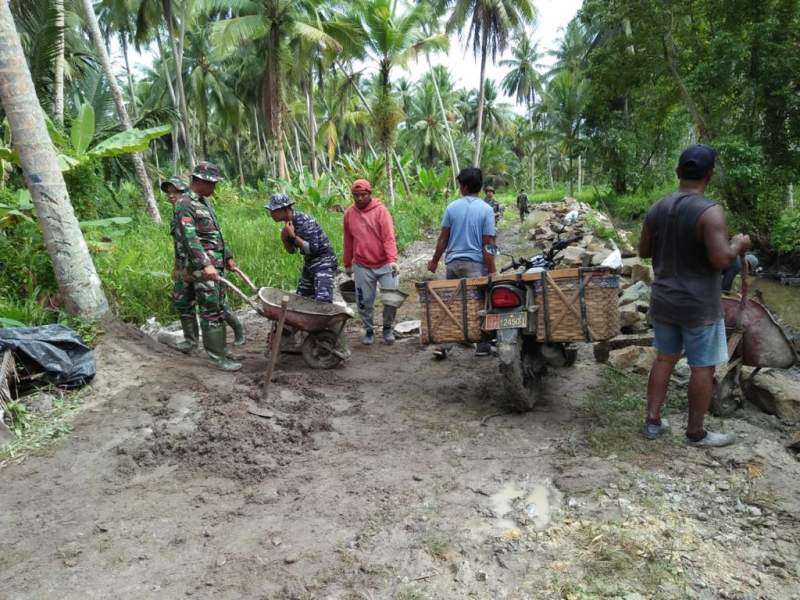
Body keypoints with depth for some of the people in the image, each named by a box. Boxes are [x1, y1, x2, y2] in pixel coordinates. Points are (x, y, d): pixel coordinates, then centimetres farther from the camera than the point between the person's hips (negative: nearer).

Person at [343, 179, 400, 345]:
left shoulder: (380, 210, -6)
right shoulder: (349, 214, 4)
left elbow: (389, 237, -14)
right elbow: (348, 241, 12)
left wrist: (392, 260, -26)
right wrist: (347, 265, 17)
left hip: (384, 265, -2)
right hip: (362, 267, 2)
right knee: (364, 302, 6)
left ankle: (388, 328, 21)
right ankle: (368, 331, 24)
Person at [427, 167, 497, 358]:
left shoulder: (452, 207, 1)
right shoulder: (486, 209, -7)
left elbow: (443, 238, 3)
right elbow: (488, 244, -10)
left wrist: (434, 261, 14)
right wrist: (492, 270, -5)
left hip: (453, 262, 3)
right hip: (476, 263, -3)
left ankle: (442, 345, 11)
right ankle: (482, 346, 16)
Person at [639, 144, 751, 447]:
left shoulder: (657, 208, 1)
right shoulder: (710, 211, -19)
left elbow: (643, 251, 10)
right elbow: (721, 260, -23)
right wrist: (738, 245, -4)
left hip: (663, 301, 6)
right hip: (699, 305, -6)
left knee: (664, 359, 17)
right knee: (703, 368, 8)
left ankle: (652, 421, 23)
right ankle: (696, 432, 19)